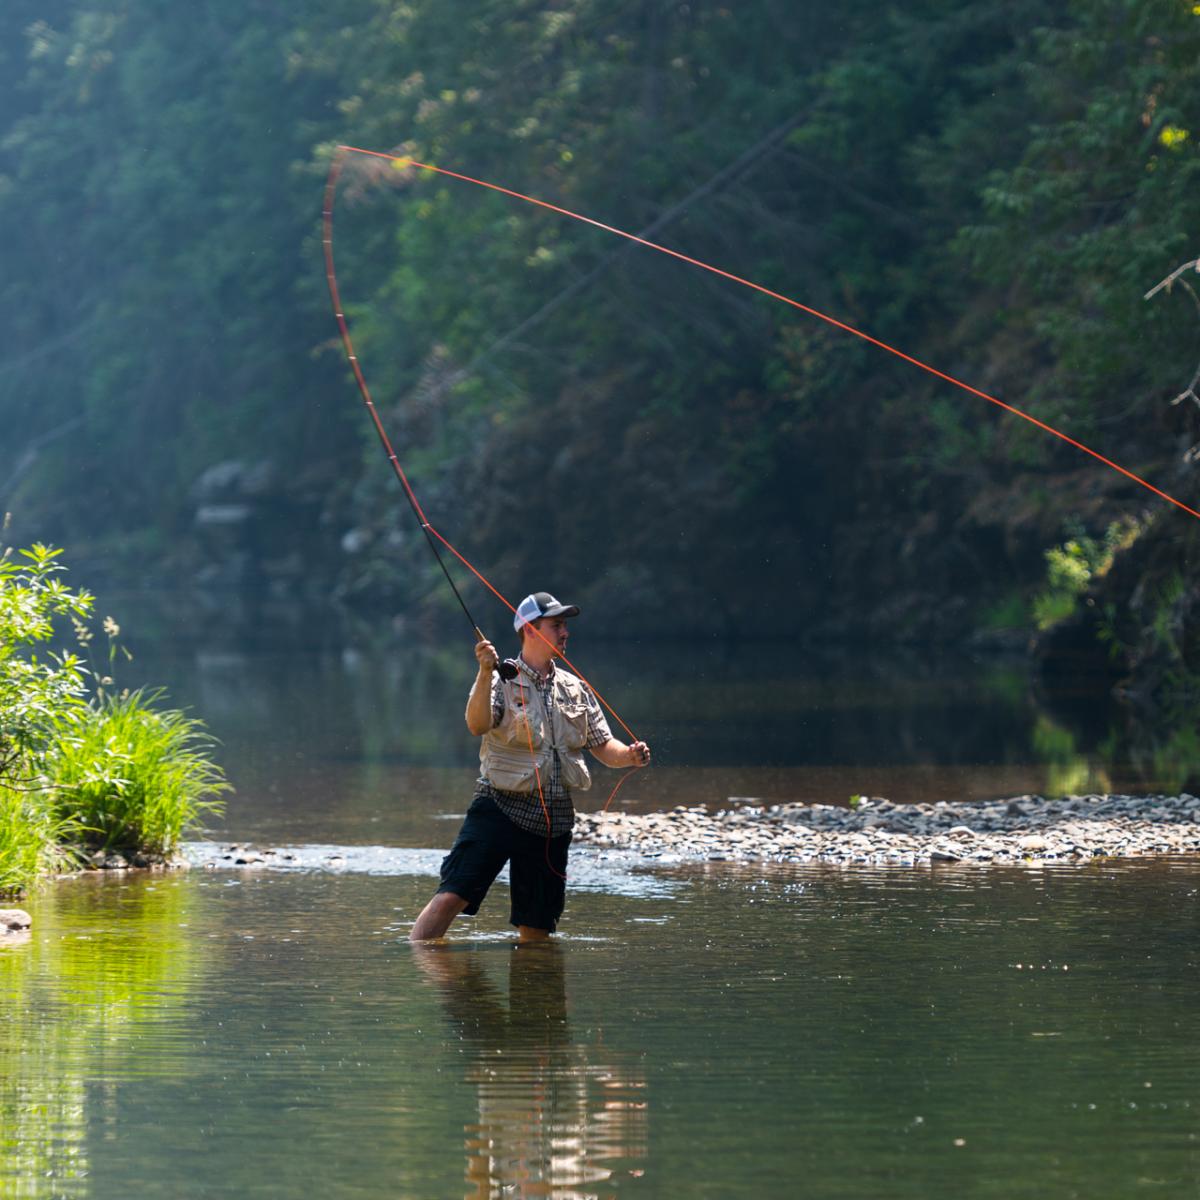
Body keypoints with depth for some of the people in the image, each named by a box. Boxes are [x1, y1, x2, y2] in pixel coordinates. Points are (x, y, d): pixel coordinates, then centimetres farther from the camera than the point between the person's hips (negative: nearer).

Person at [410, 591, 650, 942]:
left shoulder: (576, 689, 14)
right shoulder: (501, 682, -3)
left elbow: (603, 746, 17)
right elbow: (477, 725, -21)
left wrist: (629, 755, -5)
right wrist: (486, 674, -35)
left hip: (554, 819, 5)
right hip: (500, 807, -5)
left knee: (537, 926, 6)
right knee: (452, 896, -18)